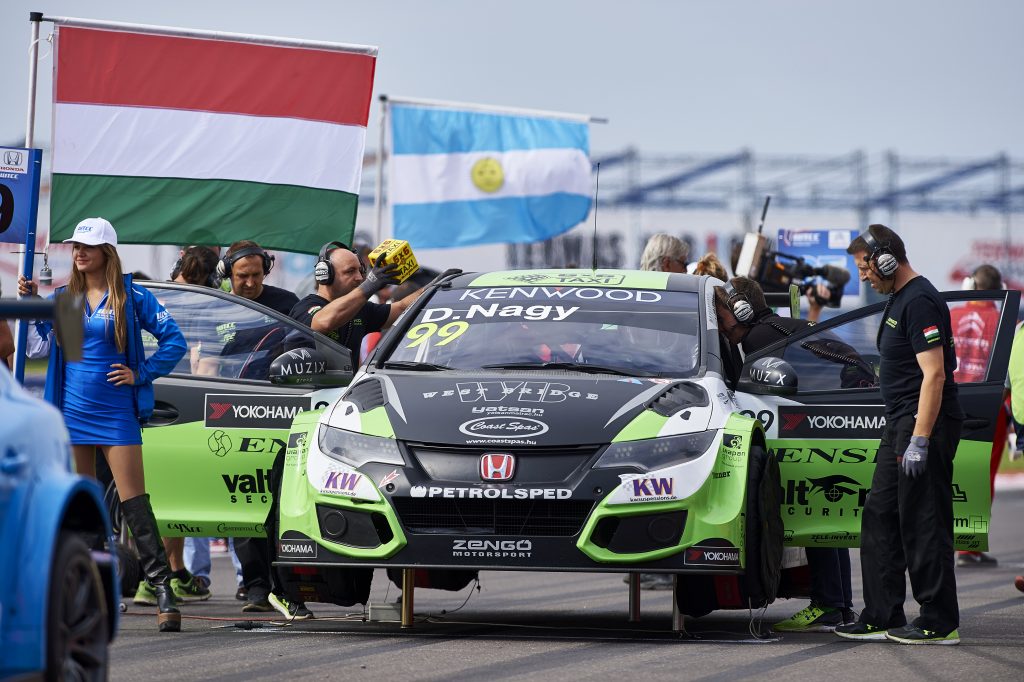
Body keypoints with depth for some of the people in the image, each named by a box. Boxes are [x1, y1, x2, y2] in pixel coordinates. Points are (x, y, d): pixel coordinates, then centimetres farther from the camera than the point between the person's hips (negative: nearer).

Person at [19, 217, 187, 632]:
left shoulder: (131, 297, 0)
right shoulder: (63, 298, 10)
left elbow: (174, 340, 2)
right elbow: (43, 348, 11)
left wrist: (141, 374, -5)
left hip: (116, 413, -4)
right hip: (71, 411, 4)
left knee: (134, 504, -10)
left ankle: (163, 590, -12)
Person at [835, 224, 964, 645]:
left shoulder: (919, 302, -15)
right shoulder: (898, 299, 17)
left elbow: (934, 374, -21)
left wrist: (920, 440, -24)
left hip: (925, 423, -11)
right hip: (900, 423, 11)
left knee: (923, 523, -8)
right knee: (880, 518, 10)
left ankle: (940, 624, -4)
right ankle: (881, 617, 14)